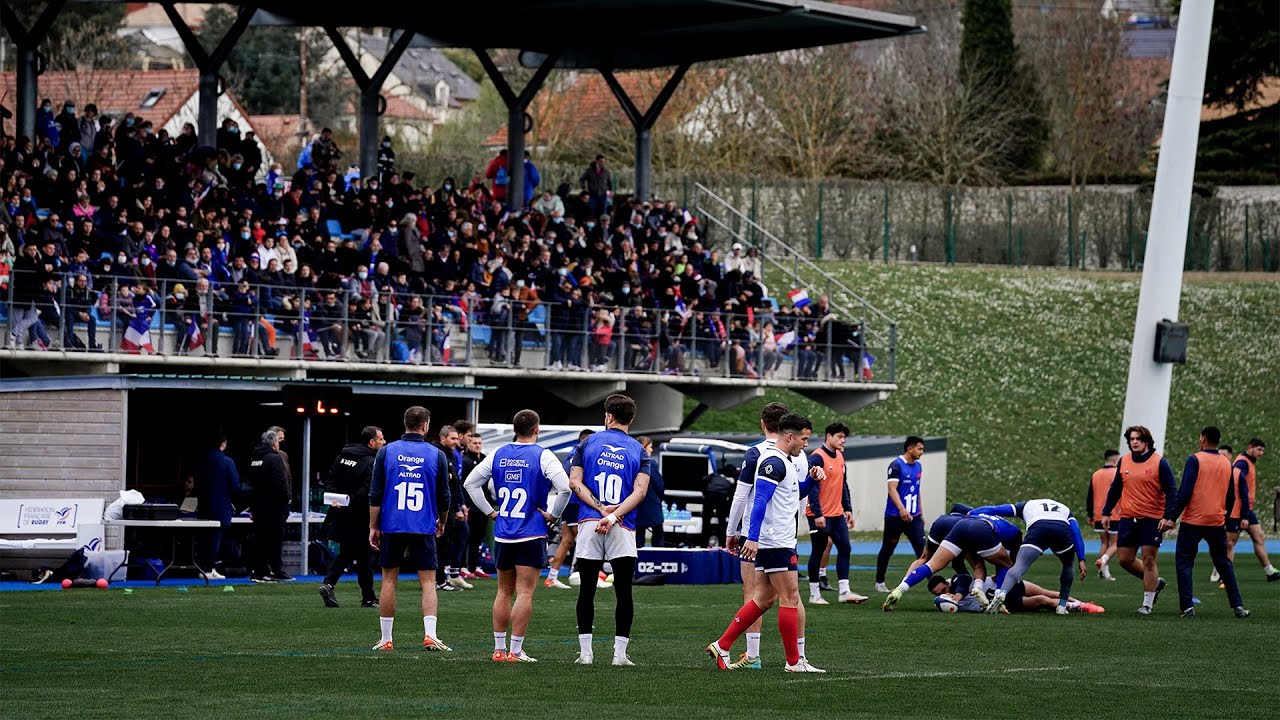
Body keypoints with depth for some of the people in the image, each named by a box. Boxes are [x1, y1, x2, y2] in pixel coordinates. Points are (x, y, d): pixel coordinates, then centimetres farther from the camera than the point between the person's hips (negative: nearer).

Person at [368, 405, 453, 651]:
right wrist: (441, 522, 23)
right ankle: (430, 635, -13)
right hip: (424, 528, -1)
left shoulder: (386, 452, 0)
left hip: (391, 527, 1)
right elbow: (443, 496, 5)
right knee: (428, 581, 2)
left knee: (389, 580, 9)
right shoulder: (436, 455, -1)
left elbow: (375, 494, -1)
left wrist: (373, 527, 6)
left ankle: (386, 640, 10)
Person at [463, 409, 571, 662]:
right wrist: (553, 515, -6)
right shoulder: (542, 456, -9)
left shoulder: (498, 455, 6)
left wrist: (490, 512, 12)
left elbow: (470, 483, 10)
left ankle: (498, 648, 14)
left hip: (502, 534, 5)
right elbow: (565, 487, -20)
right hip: (532, 534, -5)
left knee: (504, 592, 14)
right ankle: (516, 651, -5)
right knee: (524, 593, -3)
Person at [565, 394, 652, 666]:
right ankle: (620, 653, -1)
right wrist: (614, 516, -12)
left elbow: (574, 482, 0)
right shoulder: (639, 451, 8)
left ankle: (585, 651, 5)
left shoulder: (589, 443, 8)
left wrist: (600, 509, -6)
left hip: (589, 523, 0)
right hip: (623, 530, 0)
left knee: (587, 590, 6)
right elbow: (640, 491, -5)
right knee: (623, 591, 2)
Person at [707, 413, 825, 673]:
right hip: (776, 542, -10)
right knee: (790, 598, -5)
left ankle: (721, 646, 11)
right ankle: (794, 661, -1)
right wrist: (752, 537, -28)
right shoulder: (774, 462, -15)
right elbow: (759, 501, -22)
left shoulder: (784, 462, 17)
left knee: (764, 598, 11)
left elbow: (796, 492, 30)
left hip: (769, 542, 10)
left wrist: (811, 479, 11)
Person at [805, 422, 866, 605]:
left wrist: (848, 509, 15)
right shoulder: (817, 457, -14)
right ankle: (814, 594, 8)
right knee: (818, 552, 0)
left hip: (837, 514, 8)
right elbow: (812, 487, -19)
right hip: (820, 515, -8)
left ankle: (844, 592, 2)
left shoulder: (840, 457, 13)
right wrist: (817, 514, -22)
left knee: (844, 548, 1)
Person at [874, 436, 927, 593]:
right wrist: (901, 509, -32)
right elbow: (892, 489, -20)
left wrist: (920, 514, 23)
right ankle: (879, 583, 17)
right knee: (887, 550, 5)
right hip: (894, 516, -6)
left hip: (913, 516, 6)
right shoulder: (896, 465, -10)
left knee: (922, 547, -8)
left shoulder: (918, 466, 13)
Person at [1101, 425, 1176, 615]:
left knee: (1148, 560, -4)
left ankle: (1147, 603, 4)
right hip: (1128, 518, 5)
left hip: (1152, 519, -5)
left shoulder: (1159, 462, -6)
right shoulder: (1124, 462, 8)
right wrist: (1106, 512, 11)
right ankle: (1155, 582, 27)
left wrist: (1168, 517, -16)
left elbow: (1170, 492, -7)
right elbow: (1115, 489, 17)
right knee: (1125, 559, 5)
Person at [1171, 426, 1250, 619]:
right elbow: (1231, 497, 13)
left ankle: (1187, 607, -9)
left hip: (1193, 521, -5)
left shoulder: (1195, 460, -8)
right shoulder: (1227, 464, 8)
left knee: (1184, 563, 2)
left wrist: (1173, 516, -10)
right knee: (1224, 564, 15)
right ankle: (1238, 606, 9)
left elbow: (1185, 492, -14)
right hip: (1217, 522, 5)